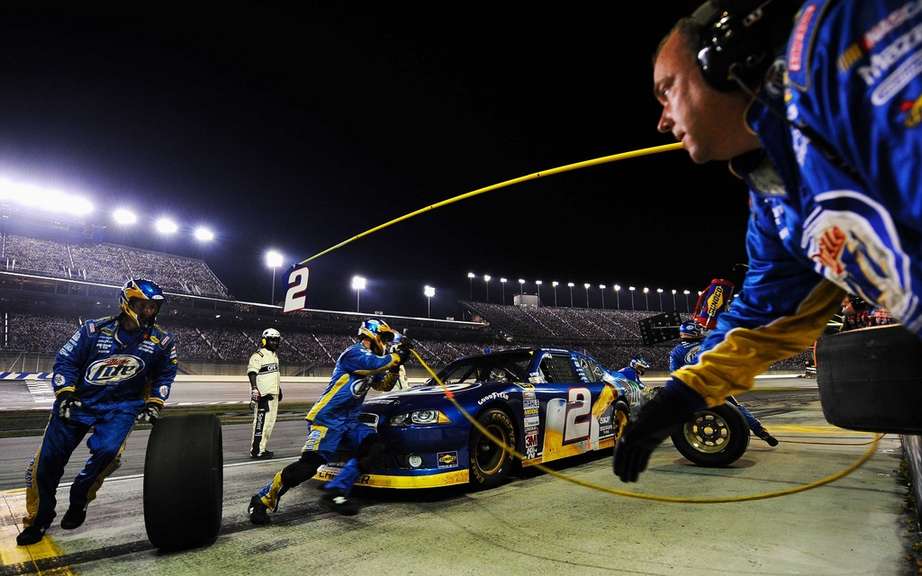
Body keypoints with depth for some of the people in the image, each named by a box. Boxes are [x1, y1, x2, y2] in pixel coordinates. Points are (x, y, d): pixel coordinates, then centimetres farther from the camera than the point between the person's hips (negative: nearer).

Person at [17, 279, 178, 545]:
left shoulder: (161, 341, -7)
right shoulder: (95, 329, -10)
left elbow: (164, 375, 9)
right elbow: (66, 361, -1)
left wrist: (154, 403, 1)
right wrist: (64, 395, -10)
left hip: (122, 406, -1)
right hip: (79, 401, 1)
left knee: (106, 451, -24)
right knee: (48, 460, 3)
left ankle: (79, 500, 6)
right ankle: (39, 518, 27)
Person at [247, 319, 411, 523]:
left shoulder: (370, 359, 17)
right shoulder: (355, 353, -10)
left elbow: (384, 385, 23)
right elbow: (377, 364, -27)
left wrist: (395, 365, 7)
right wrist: (397, 356, -10)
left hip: (349, 421, 9)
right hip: (328, 418, -9)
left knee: (374, 446, -12)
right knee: (308, 465, -19)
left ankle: (334, 493, -13)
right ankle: (262, 500, 4)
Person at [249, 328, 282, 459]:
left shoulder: (274, 356, 19)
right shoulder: (258, 356, -10)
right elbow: (252, 373, -17)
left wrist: (279, 388, 30)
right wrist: (254, 389, -26)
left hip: (273, 394, 10)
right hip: (263, 394, -10)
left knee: (270, 422, 12)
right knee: (261, 422, -10)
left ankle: (262, 448, 21)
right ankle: (255, 450, -5)